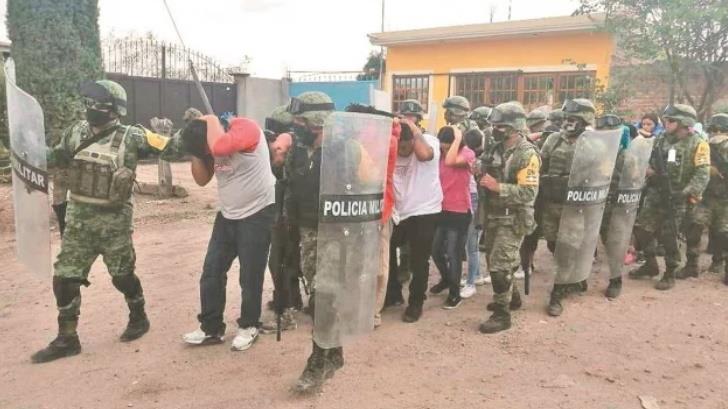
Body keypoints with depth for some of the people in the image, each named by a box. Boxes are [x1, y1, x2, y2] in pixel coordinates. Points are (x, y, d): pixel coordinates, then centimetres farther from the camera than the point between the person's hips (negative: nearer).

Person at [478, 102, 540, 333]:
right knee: (493, 260, 18)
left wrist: (497, 187, -27)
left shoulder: (527, 154, -16)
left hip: (513, 219, -8)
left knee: (500, 266, -7)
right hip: (493, 215, 8)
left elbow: (529, 193, -24)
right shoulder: (497, 149, 7)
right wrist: (482, 177, 1)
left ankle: (502, 315, 5)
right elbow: (488, 175, 24)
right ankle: (512, 298, 38)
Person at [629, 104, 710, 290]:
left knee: (669, 237, 0)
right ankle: (651, 264, 24)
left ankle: (670, 274, 17)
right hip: (656, 194, 6)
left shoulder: (697, 144, -9)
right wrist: (648, 170, -5)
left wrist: (687, 193, -25)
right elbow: (652, 163, 18)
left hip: (677, 199, -5)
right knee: (642, 228, 6)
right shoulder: (661, 139, 7)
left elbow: (702, 174, -15)